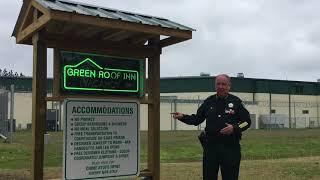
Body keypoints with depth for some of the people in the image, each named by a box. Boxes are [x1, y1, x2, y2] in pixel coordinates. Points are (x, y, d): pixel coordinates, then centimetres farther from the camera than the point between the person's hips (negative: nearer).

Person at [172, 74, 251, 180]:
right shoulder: (209, 102, 10)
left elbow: (247, 121, 2)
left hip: (230, 147, -2)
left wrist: (234, 128, -16)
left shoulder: (236, 102, 2)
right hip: (210, 146, 3)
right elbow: (197, 119, 14)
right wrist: (182, 117, -2)